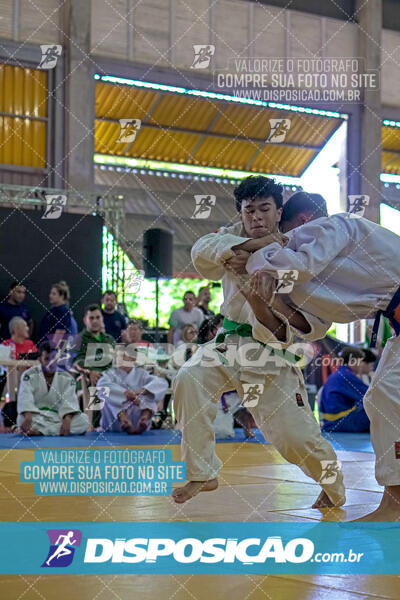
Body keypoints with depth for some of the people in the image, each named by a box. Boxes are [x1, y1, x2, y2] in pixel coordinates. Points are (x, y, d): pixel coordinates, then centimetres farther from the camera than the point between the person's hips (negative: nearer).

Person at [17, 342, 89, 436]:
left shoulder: (66, 378, 5)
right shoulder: (29, 375, 0)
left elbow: (69, 401, -11)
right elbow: (26, 398, -17)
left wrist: (67, 419, -33)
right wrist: (28, 417, -39)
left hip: (59, 417, 3)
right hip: (37, 417, -3)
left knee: (84, 420, -26)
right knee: (22, 419, -35)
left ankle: (40, 431, -31)